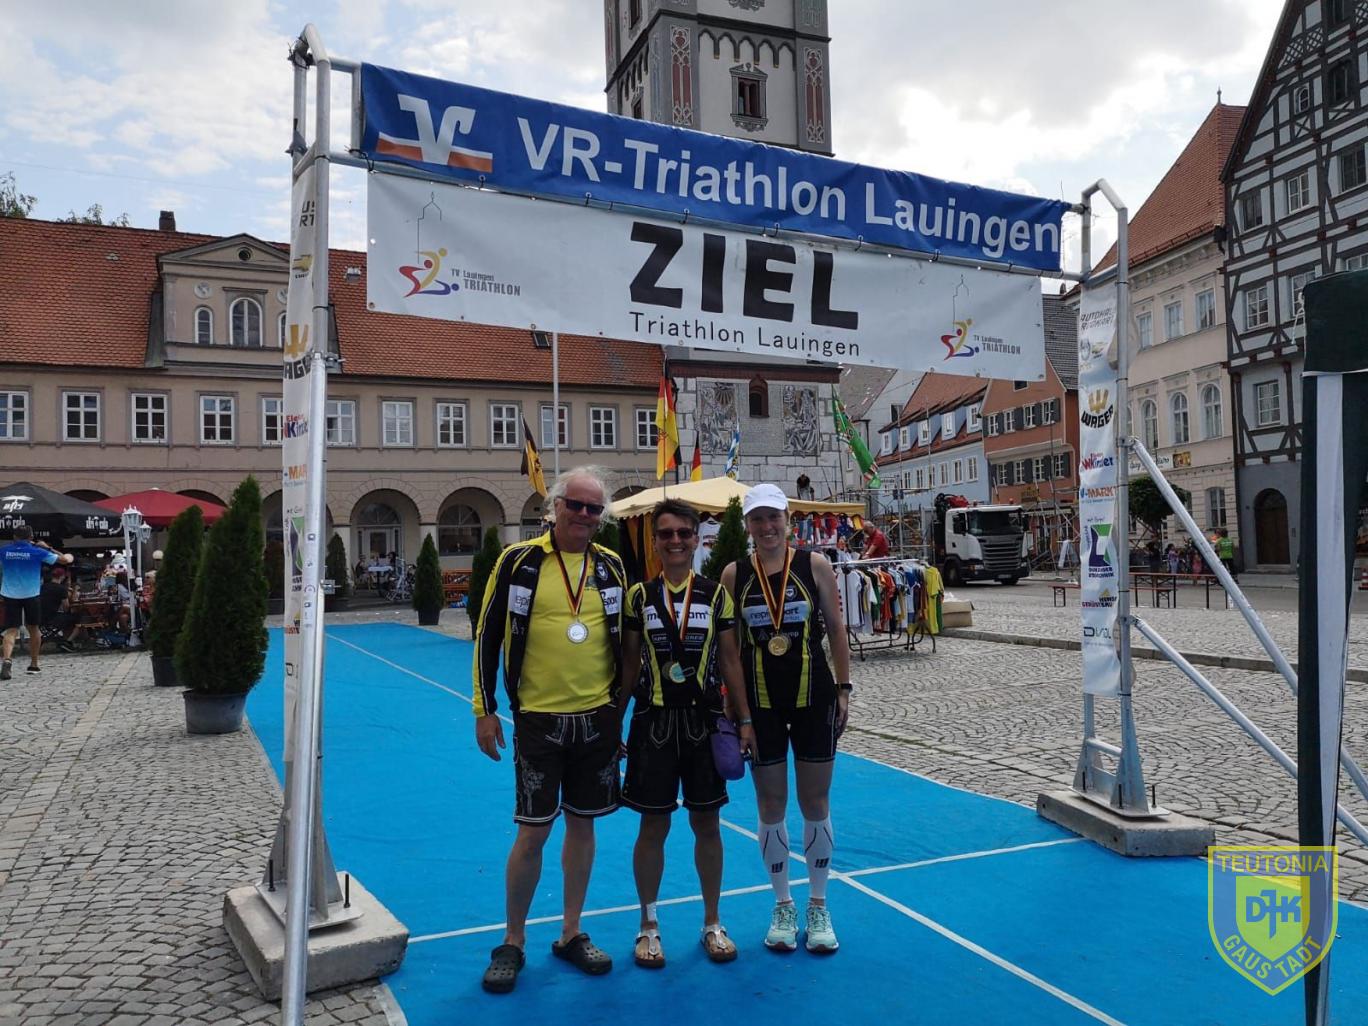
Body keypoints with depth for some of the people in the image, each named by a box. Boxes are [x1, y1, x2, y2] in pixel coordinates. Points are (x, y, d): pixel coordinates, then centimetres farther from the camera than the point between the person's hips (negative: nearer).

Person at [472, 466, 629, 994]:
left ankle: (571, 933, 28)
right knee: (533, 831, 1)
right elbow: (488, 635, -1)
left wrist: (622, 707, 13)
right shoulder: (518, 561, -6)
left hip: (598, 717, 3)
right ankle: (512, 942, 21)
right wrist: (484, 709, -2)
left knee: (581, 825, 12)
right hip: (538, 718, -3)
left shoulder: (612, 566, 4)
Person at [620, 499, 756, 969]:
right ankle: (648, 925, 23)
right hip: (653, 721, -1)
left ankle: (712, 922, 27)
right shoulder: (639, 595, 0)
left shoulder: (716, 594, 2)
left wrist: (744, 719, 0)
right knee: (653, 826, 6)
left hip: (704, 721, 1)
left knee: (707, 823, 10)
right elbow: (629, 664, 4)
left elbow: (730, 660, 4)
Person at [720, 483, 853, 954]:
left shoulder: (814, 564, -4)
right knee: (771, 806, 9)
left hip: (814, 698, 0)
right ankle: (783, 906, 25)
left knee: (816, 803, 9)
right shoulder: (734, 574, -2)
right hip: (760, 702, 1)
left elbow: (836, 629, 1)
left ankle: (818, 906, 25)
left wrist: (844, 689, -1)